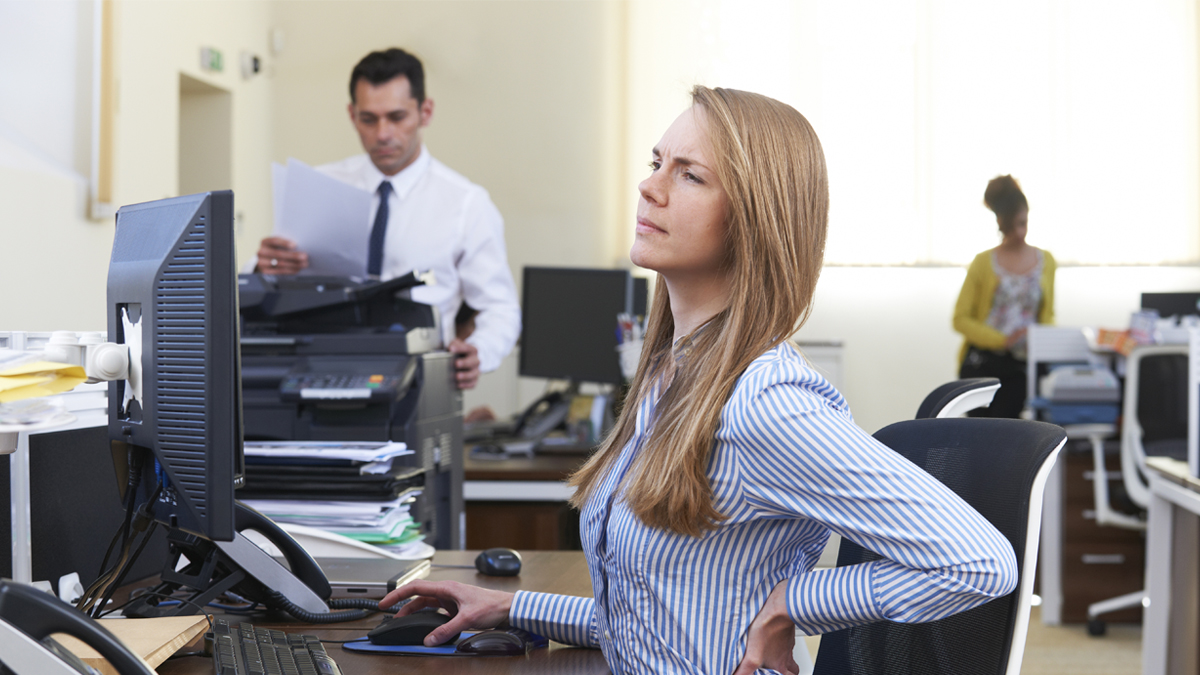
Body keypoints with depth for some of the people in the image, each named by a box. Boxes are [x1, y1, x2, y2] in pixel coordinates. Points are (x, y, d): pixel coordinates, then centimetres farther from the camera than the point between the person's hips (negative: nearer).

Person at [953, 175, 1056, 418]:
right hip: (981, 363, -2)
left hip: (1020, 365, 2)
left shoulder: (1046, 261, 9)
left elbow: (1047, 316, 16)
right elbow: (960, 319, -3)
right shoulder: (984, 263, -1)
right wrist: (1002, 339, -14)